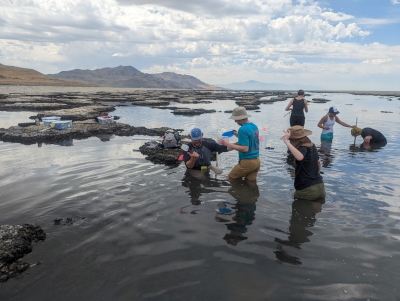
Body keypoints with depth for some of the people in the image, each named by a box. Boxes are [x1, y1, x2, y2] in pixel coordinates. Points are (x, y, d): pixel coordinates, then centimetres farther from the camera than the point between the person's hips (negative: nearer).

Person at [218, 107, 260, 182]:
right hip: (257, 161, 8)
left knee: (231, 178, 11)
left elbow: (245, 149, -23)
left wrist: (228, 144, -18)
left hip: (247, 162, -8)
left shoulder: (243, 129, -19)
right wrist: (239, 136, 16)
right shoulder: (254, 126, 9)